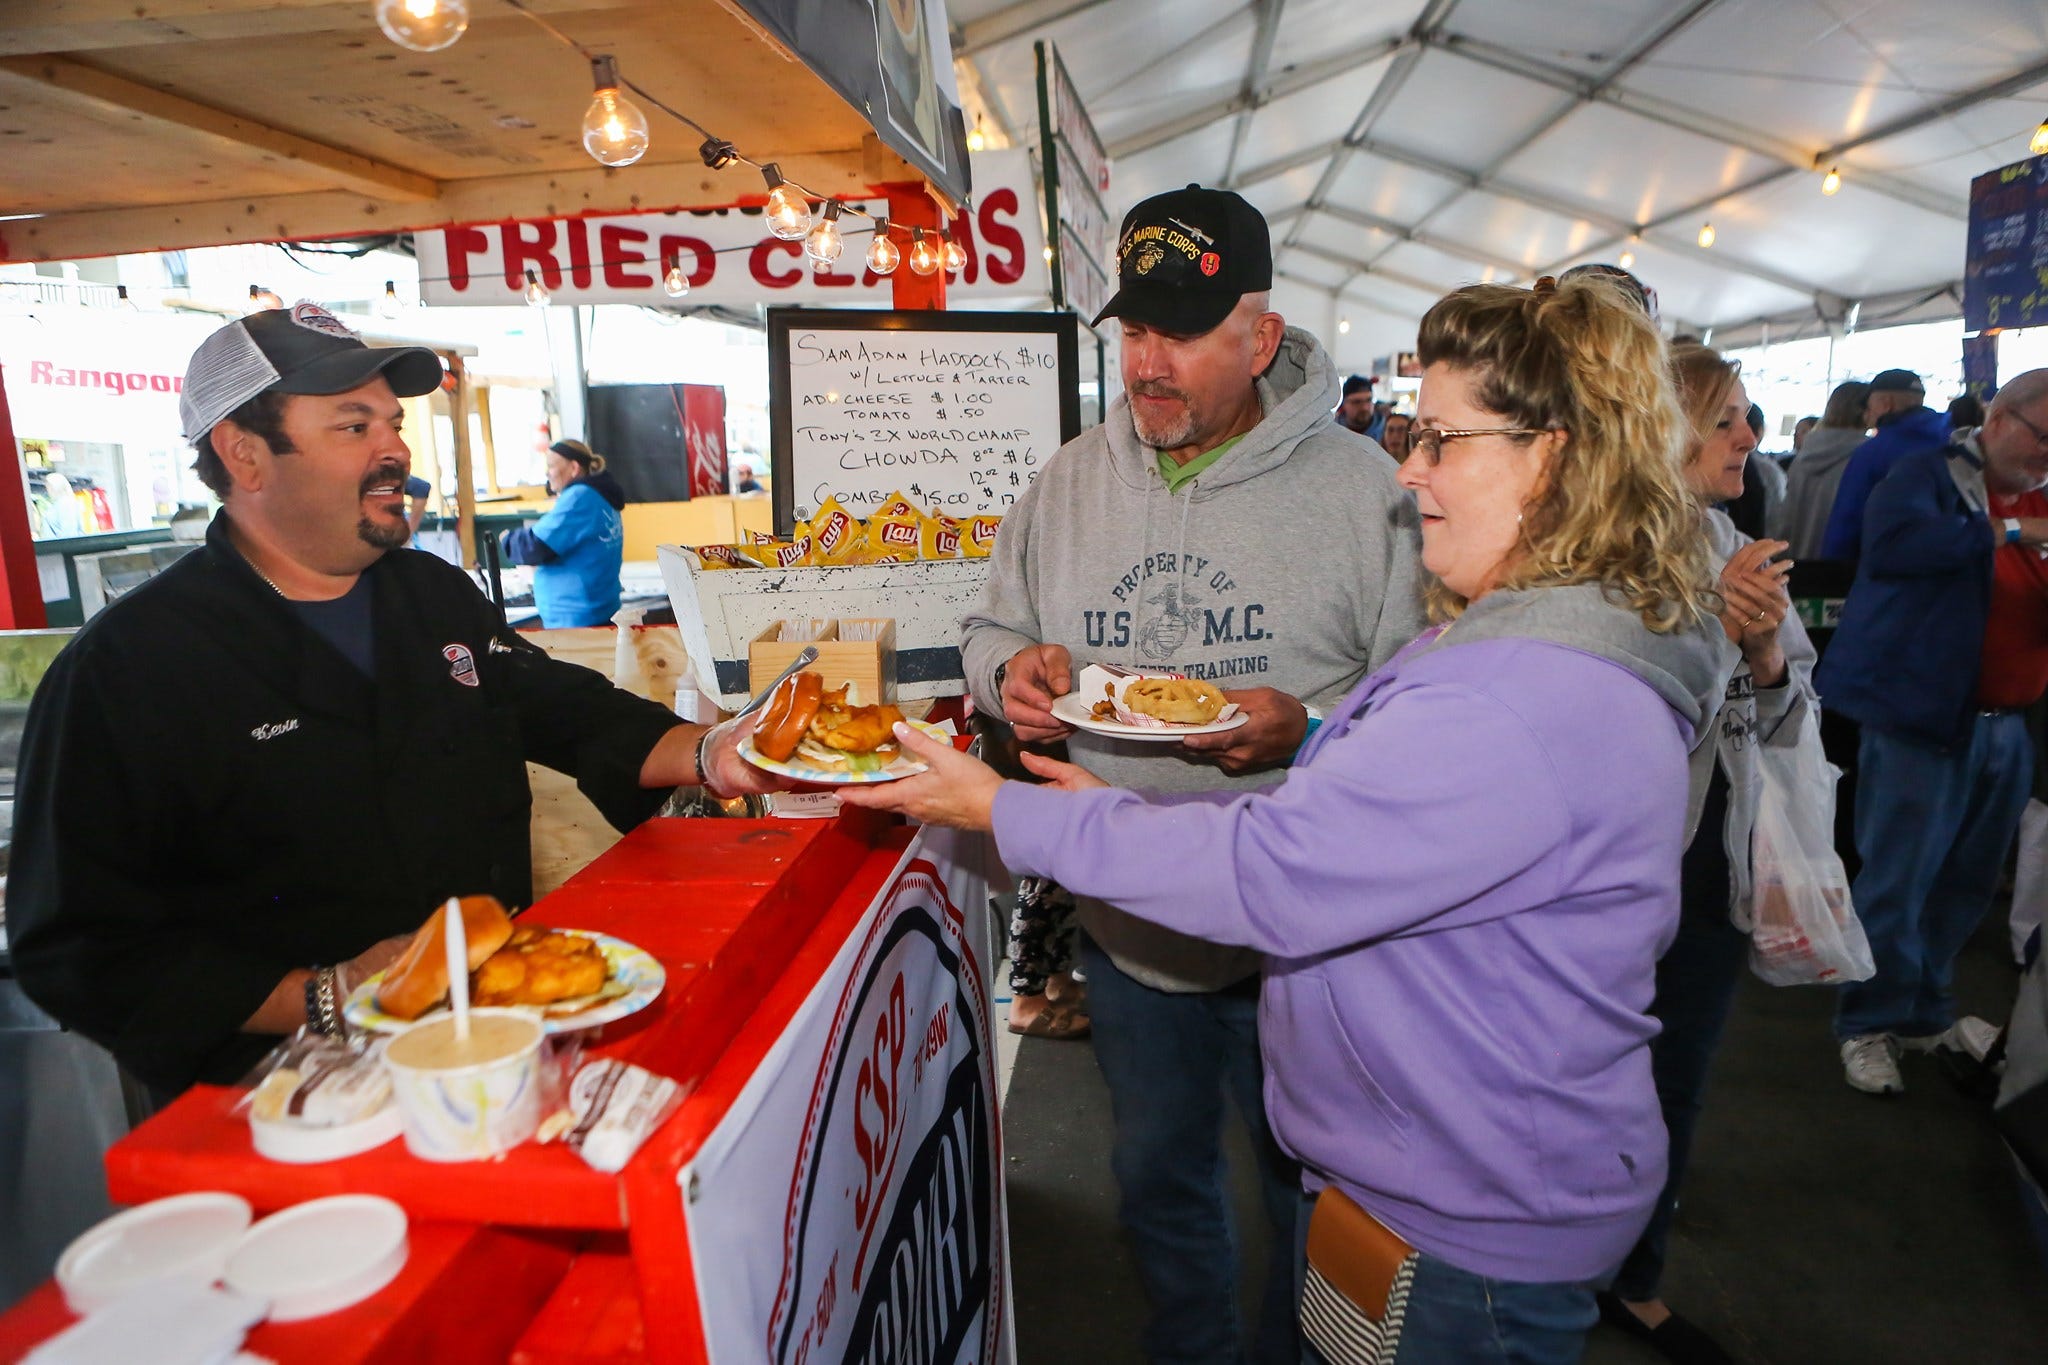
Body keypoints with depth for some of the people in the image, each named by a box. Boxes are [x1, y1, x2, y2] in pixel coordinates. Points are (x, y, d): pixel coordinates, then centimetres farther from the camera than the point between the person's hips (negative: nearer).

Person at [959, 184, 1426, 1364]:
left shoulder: (1358, 486, -12)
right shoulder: (1070, 481, 1)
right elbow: (994, 630, 11)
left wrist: (1305, 728, -29)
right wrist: (1013, 669, -11)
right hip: (1125, 921, 4)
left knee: (1310, 1191, 19)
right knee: (1158, 1173, 25)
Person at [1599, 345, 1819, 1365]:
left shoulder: (1744, 557, 5)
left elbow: (1789, 720, 7)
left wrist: (1765, 643, -12)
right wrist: (1704, 626, -26)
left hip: (1715, 865, 7)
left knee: (1676, 1083, 19)